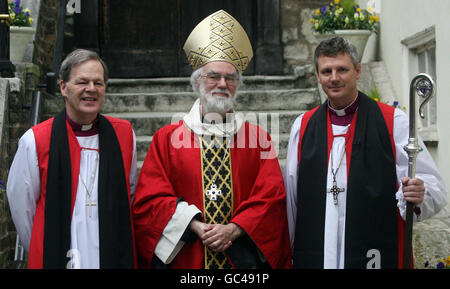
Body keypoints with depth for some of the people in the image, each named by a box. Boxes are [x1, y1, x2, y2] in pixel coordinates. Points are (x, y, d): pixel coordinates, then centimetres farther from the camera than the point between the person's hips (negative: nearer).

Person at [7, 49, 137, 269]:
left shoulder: (124, 134, 1)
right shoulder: (34, 141, -7)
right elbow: (21, 205, 0)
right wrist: (45, 250, 5)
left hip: (114, 259, 2)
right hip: (56, 260, -2)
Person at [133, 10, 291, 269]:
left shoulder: (258, 138, 4)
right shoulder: (166, 138, 2)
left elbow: (272, 197, -3)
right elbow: (149, 199, -4)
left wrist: (235, 229, -16)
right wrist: (194, 226, -16)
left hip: (243, 258, 1)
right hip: (185, 260, 0)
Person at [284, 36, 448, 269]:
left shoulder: (394, 122, -1)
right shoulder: (303, 126, 8)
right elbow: (290, 196, 11)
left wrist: (417, 195, -27)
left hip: (377, 257, -2)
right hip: (312, 257, 2)